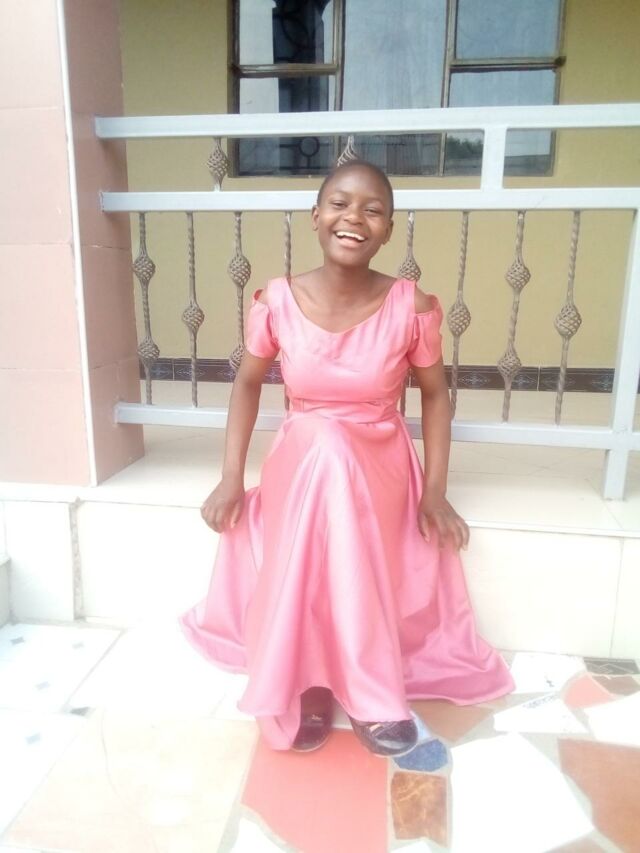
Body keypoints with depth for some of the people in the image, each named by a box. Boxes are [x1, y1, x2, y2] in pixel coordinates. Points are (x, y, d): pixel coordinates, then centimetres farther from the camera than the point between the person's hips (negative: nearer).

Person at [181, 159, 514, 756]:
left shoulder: (411, 307, -13)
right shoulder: (276, 302, -11)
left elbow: (435, 394, 2)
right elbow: (247, 382, 5)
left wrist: (435, 492, -4)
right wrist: (231, 477, -1)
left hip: (380, 467, 0)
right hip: (299, 465, 1)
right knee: (300, 567, -25)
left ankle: (362, 688, -4)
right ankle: (309, 683, 4)